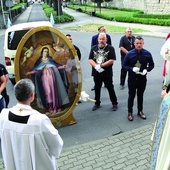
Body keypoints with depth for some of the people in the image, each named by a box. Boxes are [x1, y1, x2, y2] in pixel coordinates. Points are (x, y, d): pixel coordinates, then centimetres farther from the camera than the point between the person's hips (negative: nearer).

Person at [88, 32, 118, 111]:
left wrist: (101, 65, -19)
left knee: (110, 88, 7)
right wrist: (96, 66, -19)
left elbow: (111, 61, -14)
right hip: (96, 73, 4)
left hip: (107, 73, -3)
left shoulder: (110, 48, -5)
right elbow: (90, 60, -2)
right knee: (97, 89, 16)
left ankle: (114, 103, 23)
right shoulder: (94, 48, 5)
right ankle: (97, 103, 32)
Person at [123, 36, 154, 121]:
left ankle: (140, 111, 34)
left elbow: (151, 65, 4)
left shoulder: (147, 54, -6)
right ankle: (130, 112, 24)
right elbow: (124, 65, -4)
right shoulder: (129, 54, -10)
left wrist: (146, 70, -16)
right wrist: (132, 69, -21)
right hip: (132, 78, -1)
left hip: (142, 78, 2)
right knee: (131, 96, 10)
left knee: (140, 95, 17)